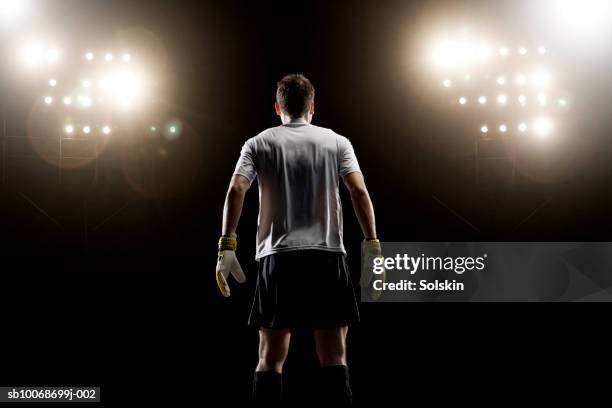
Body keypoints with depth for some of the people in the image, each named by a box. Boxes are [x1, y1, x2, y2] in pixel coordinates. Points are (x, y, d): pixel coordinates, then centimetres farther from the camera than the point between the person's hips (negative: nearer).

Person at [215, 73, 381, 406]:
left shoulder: (258, 144, 10)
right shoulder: (337, 142, 11)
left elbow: (236, 190, -3)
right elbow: (359, 191, -1)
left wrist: (226, 246, -6)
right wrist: (372, 245, -3)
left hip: (277, 255, 0)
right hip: (328, 254, 0)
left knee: (271, 356, 4)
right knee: (333, 356, 1)